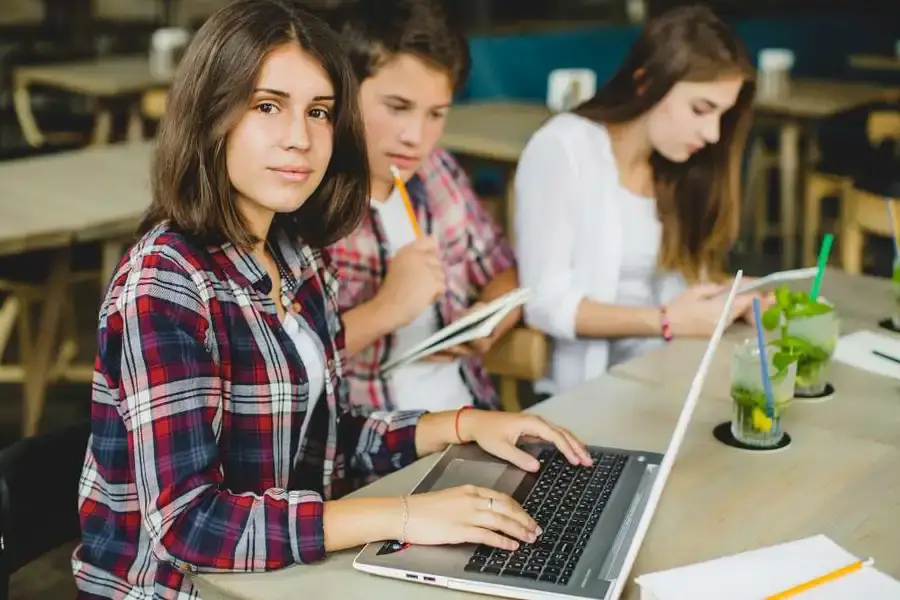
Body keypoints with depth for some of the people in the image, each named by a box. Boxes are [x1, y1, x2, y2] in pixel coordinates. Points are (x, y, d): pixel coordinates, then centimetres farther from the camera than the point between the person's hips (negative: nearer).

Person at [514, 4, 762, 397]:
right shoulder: (562, 150, -12)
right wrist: (666, 322, -20)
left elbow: (683, 280, 12)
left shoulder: (679, 165, 8)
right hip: (587, 385, -6)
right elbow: (545, 305, -15)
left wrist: (737, 299, -7)